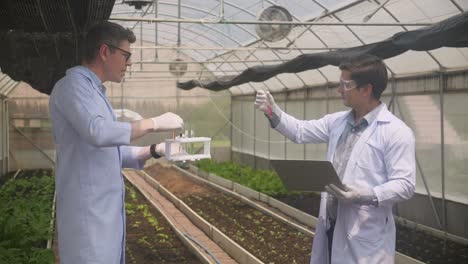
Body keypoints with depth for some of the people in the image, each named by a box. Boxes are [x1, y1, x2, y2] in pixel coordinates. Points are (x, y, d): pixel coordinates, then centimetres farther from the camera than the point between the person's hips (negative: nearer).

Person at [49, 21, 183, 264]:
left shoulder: (93, 91, 21)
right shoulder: (73, 84, -9)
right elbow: (97, 132, -25)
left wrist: (155, 151, 11)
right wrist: (153, 123, -17)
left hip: (106, 209, 9)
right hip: (88, 210, -9)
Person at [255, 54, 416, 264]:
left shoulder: (396, 131, -12)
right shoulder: (338, 121, 10)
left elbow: (404, 184, -16)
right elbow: (300, 131, 20)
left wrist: (365, 196, -28)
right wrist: (273, 112, 6)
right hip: (330, 225, 7)